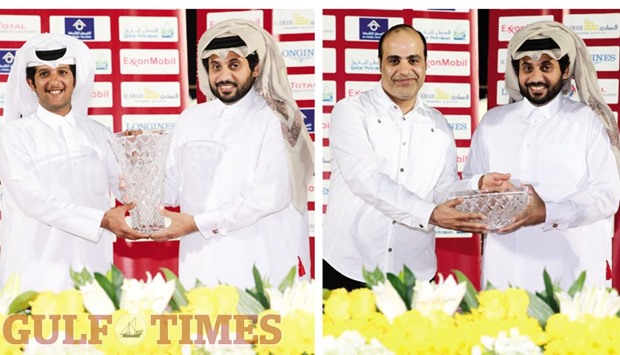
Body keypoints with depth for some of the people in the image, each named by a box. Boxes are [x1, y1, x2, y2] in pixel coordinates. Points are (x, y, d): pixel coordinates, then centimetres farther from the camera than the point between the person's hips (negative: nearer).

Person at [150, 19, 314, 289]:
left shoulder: (275, 120, -6)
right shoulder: (191, 118, 12)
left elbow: (270, 195, -15)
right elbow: (174, 184, 13)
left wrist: (198, 223, -16)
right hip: (200, 264, 4)